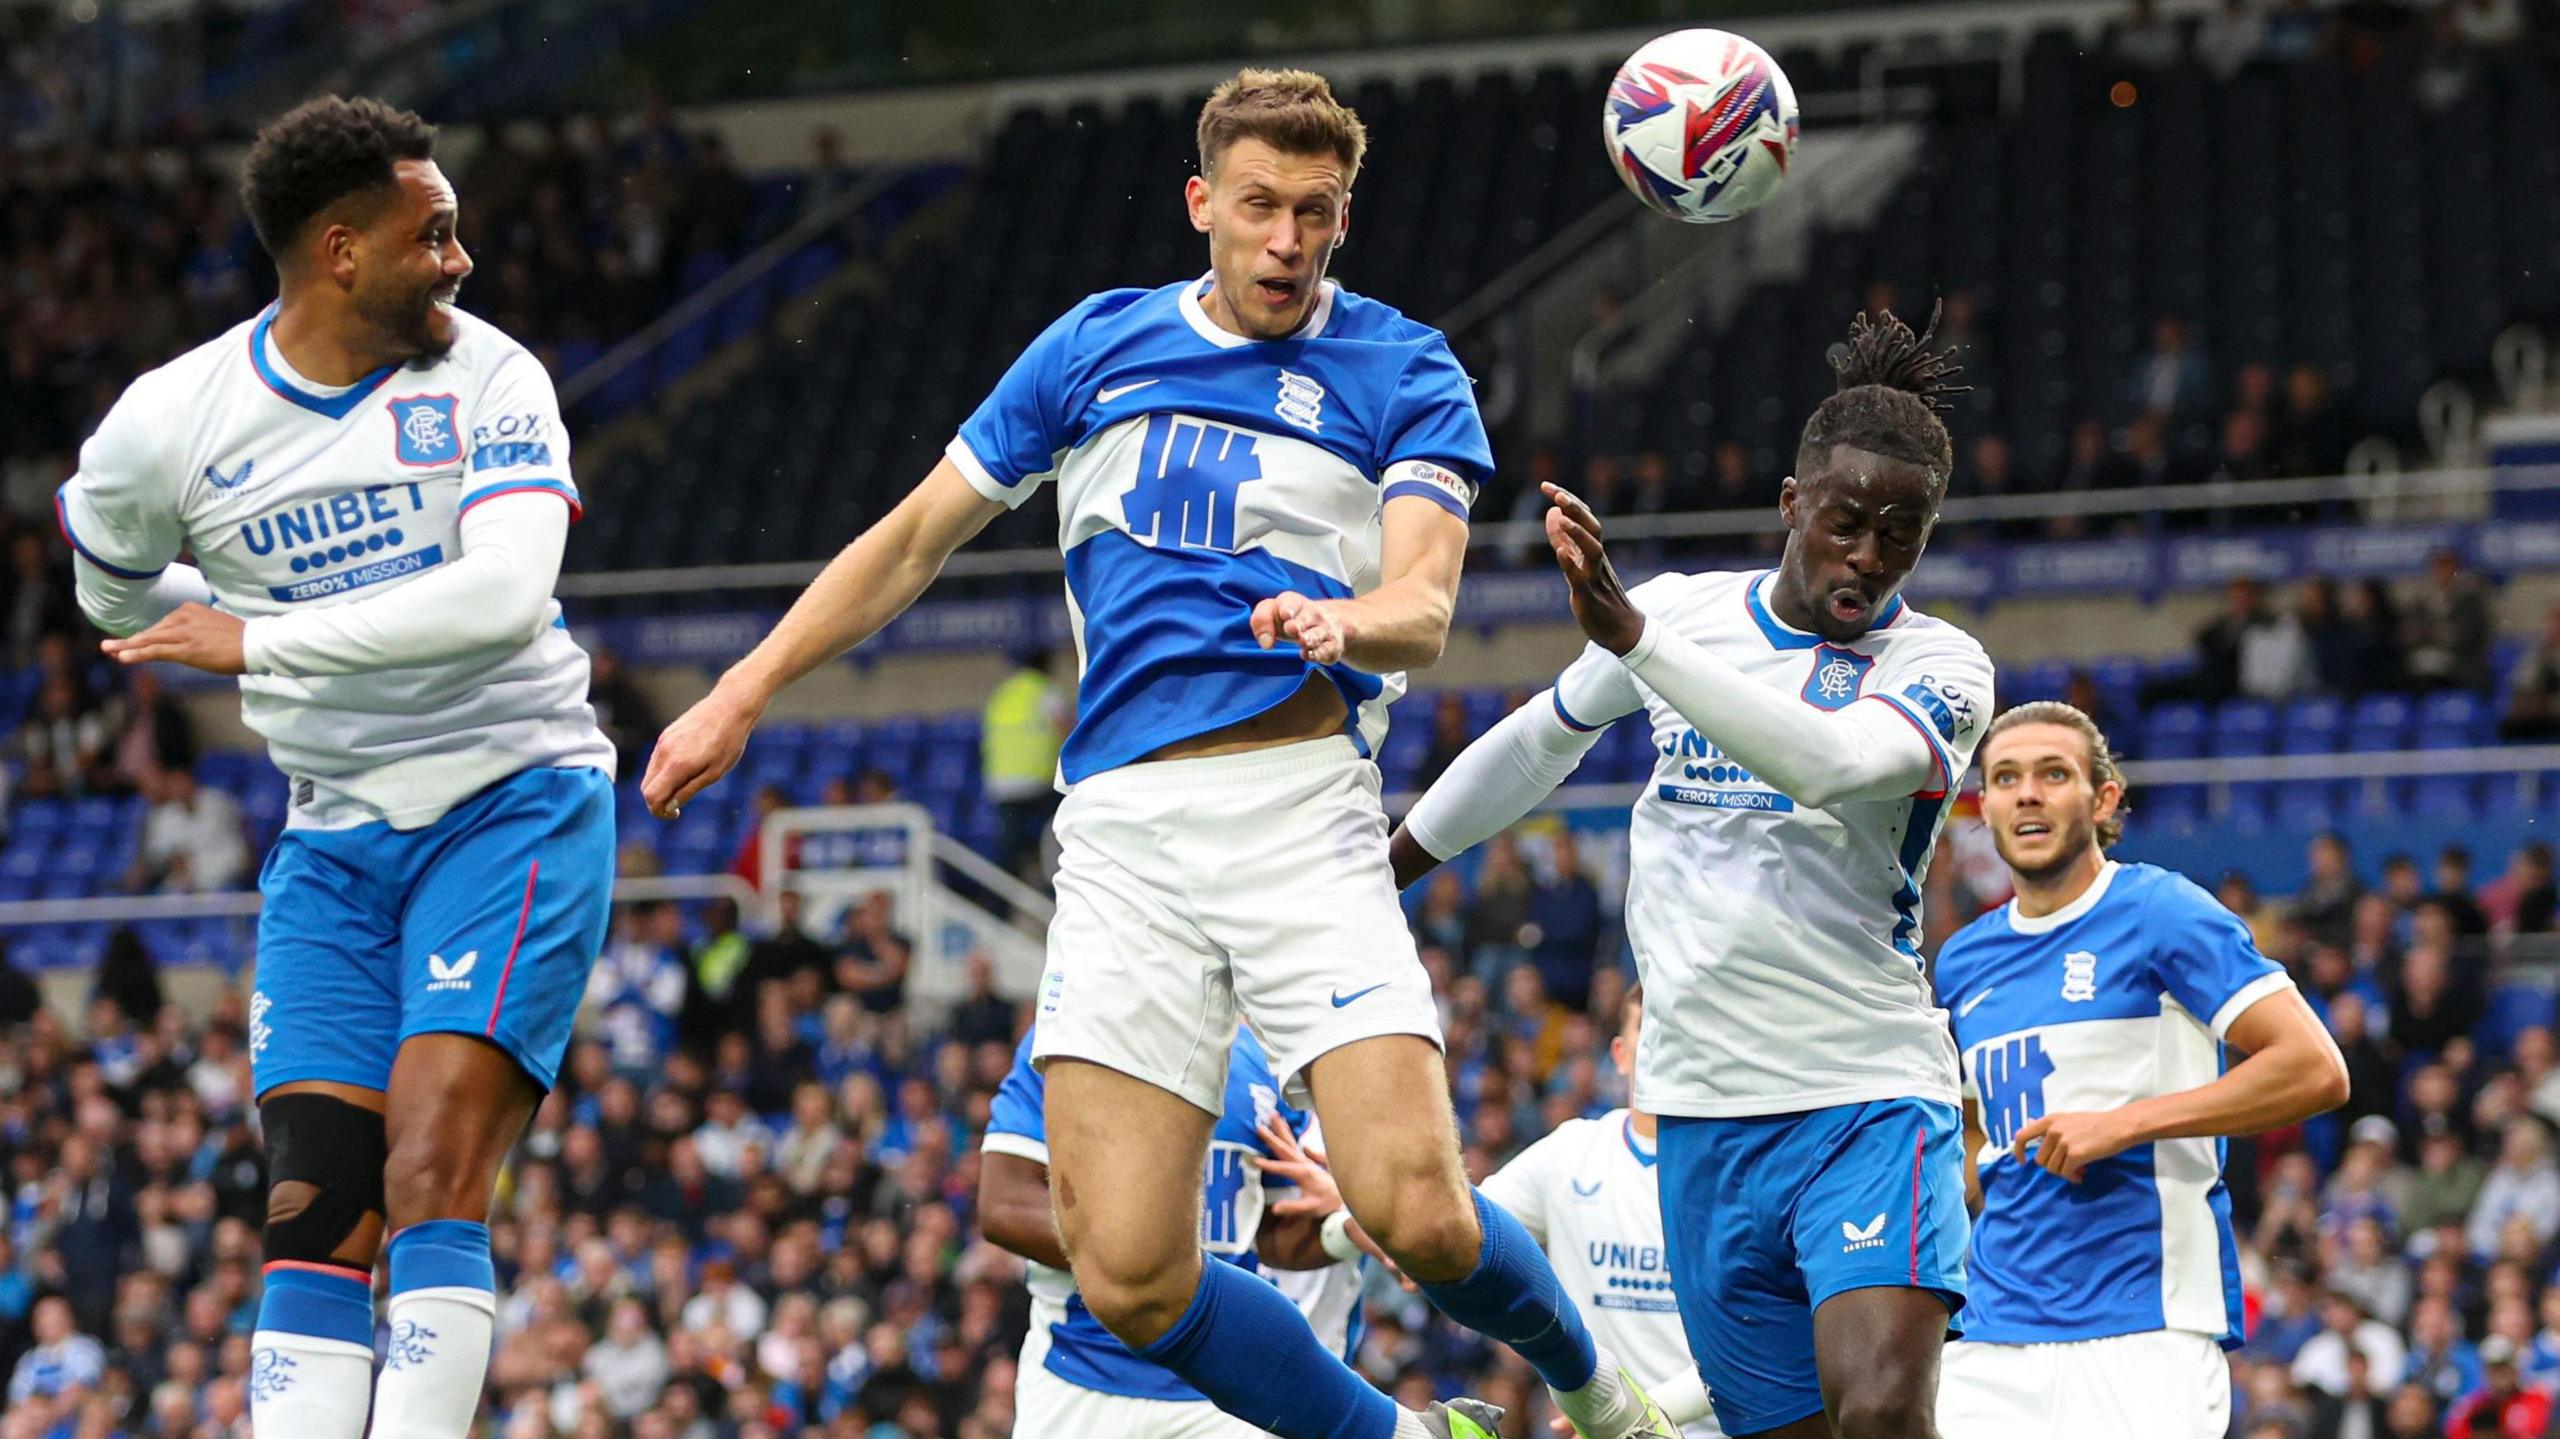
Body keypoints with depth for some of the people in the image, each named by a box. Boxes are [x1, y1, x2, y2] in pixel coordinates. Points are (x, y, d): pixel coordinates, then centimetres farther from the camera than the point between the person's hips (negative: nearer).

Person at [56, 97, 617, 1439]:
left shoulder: (486, 378, -8)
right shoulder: (169, 422, -4)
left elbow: (507, 597, -23)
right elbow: (116, 590, 16)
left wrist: (267, 639, -22)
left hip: (516, 809, -3)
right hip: (336, 842, 3)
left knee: (432, 1169, -19)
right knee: (312, 1213, -4)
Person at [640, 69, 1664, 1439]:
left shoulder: (1402, 373, 7)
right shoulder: (1100, 345, 15)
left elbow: (1426, 606, -7)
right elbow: (916, 535, 23)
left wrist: (1345, 621, -30)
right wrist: (742, 694, 18)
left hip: (1302, 803, -2)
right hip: (1122, 824, 2)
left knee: (1417, 1210, -19)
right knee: (1128, 1278, -11)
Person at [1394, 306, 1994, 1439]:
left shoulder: (1941, 666, -4)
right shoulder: (1681, 611, 8)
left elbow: (1834, 762, -26)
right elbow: (1538, 743, 27)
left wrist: (1631, 634, -33)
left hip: (1868, 1097, -4)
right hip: (1705, 1106, 4)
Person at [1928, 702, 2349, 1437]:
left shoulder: (2163, 915, -3)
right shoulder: (1964, 961, 17)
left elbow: (2315, 1071, -12)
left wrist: (2126, 1123, -15)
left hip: (2147, 1332, -6)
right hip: (1994, 1339, 6)